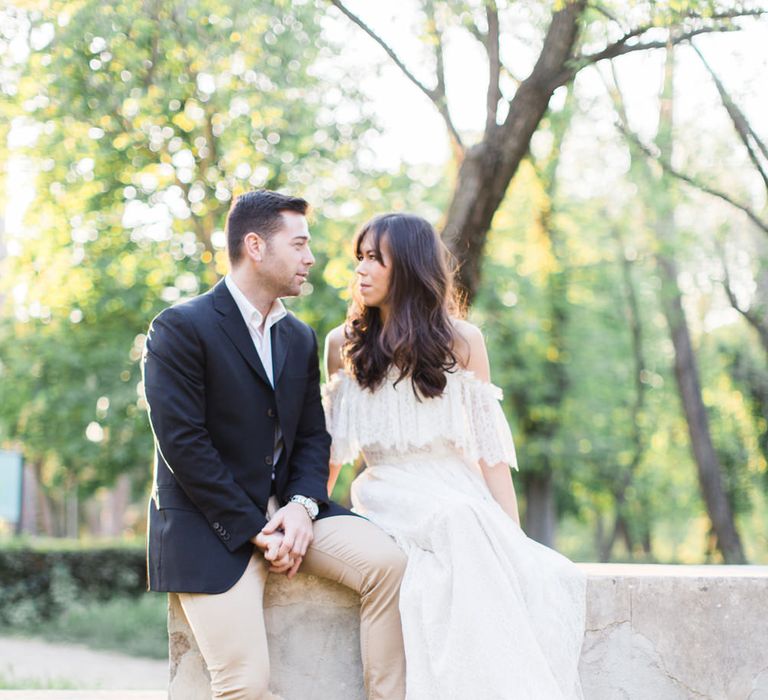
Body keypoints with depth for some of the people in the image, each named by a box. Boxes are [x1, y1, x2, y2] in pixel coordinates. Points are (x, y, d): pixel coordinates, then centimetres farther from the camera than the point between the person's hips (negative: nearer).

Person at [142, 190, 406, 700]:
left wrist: (302, 505, -9)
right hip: (209, 523, -6)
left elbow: (313, 437, 12)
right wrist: (253, 530, -17)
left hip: (284, 509, 6)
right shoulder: (181, 328, -8)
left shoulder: (300, 338, 14)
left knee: (386, 560, -19)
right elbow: (183, 445, -15)